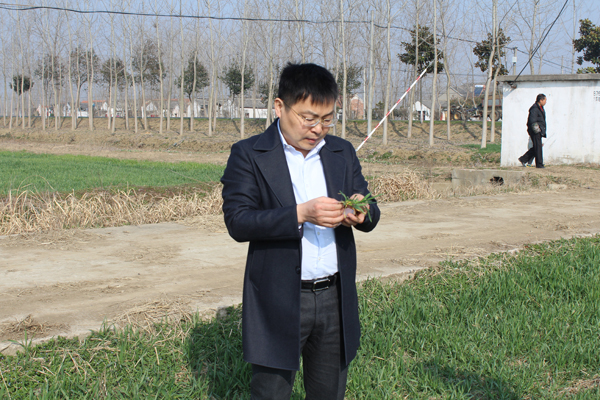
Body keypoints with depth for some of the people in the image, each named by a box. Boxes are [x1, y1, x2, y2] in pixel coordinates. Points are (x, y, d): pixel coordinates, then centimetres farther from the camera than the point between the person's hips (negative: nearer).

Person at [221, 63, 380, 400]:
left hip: (336, 299, 4)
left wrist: (361, 212, -15)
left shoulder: (343, 153, 10)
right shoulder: (249, 155, -4)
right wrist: (300, 214, -25)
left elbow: (371, 216, 10)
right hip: (279, 304, -4)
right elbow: (237, 221, -14)